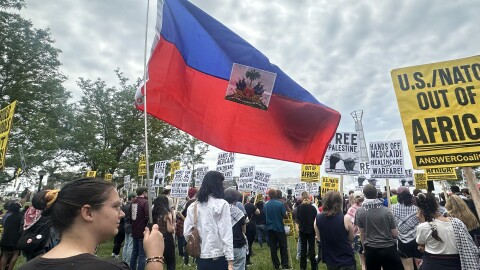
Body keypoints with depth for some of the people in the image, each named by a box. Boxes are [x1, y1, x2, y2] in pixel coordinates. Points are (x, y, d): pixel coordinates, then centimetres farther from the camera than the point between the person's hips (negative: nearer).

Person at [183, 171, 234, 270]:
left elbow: (186, 233, 2)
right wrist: (230, 260, -11)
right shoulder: (222, 204, -12)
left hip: (200, 257, 4)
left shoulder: (193, 206, 1)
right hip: (218, 256, -4)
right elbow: (226, 234, -14)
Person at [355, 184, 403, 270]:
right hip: (389, 248, 0)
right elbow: (395, 234, -4)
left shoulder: (359, 212, -10)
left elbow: (362, 234, -3)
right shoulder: (387, 211, -9)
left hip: (371, 250, 0)